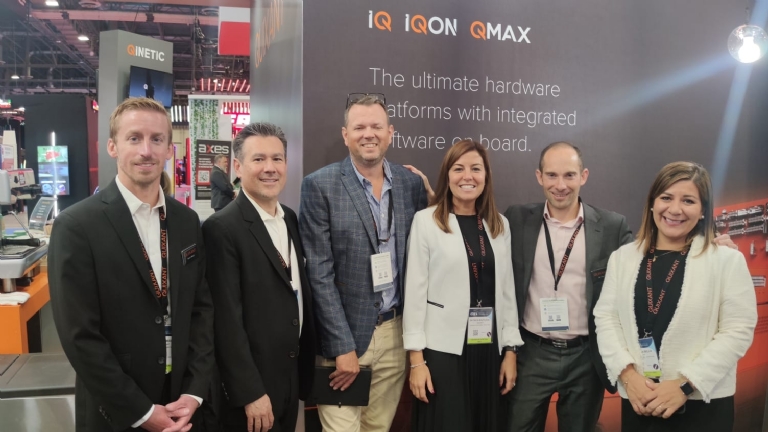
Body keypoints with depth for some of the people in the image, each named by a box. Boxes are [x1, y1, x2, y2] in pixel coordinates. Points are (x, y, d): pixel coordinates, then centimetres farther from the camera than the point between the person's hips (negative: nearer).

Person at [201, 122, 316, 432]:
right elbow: (227, 320, -19)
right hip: (250, 388, -7)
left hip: (291, 378, 7)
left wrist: (305, 370, 12)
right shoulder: (222, 228, -17)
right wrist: (250, 394, -19)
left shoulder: (291, 219, 6)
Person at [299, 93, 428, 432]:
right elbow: (319, 274, -11)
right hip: (345, 333, -4)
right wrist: (343, 346, -13)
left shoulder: (411, 183, 4)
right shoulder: (320, 185, -9)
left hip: (397, 332, 4)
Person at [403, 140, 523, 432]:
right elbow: (415, 292, -7)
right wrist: (416, 358, -9)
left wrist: (510, 349, 6)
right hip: (443, 349, -4)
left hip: (489, 348, 4)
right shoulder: (426, 221, -6)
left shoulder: (499, 224, 7)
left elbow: (506, 290, 9)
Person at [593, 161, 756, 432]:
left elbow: (737, 331, -8)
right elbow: (605, 317, 2)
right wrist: (628, 375, -11)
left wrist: (685, 385, -14)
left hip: (702, 404, -2)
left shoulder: (728, 260, -3)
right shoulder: (622, 257, 5)